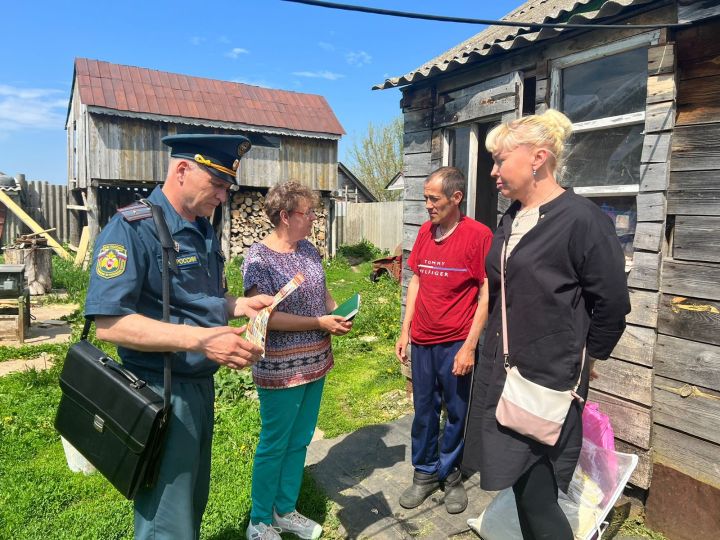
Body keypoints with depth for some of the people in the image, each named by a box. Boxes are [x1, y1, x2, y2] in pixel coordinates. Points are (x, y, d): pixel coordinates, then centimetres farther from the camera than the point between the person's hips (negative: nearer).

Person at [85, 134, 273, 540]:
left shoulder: (204, 231, 8)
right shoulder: (133, 228, -18)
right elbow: (109, 322, -25)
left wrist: (239, 306, -3)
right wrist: (199, 339, -32)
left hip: (202, 385, 8)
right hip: (162, 393, -8)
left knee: (195, 502, 24)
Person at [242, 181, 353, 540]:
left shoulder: (308, 249, 4)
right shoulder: (259, 258, -18)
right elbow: (265, 316, -22)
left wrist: (338, 313, -4)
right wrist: (319, 323, -22)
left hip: (315, 363, 7)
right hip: (280, 369, -7)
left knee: (299, 441, 19)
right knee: (274, 445, 9)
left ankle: (286, 511, 38)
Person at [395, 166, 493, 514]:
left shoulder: (478, 235, -11)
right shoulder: (425, 231, 5)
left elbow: (486, 294, -11)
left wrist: (469, 346, -14)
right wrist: (405, 331, 9)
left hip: (456, 343, -4)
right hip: (422, 341, 5)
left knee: (457, 412, 12)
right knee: (424, 410, 15)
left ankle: (449, 473, 33)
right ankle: (425, 473, 33)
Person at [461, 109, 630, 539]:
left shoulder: (583, 219, -15)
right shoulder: (510, 221, 8)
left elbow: (612, 304, -10)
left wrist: (585, 357, 2)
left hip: (548, 381, -7)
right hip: (500, 371, 7)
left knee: (536, 496, 3)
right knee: (522, 486, 17)